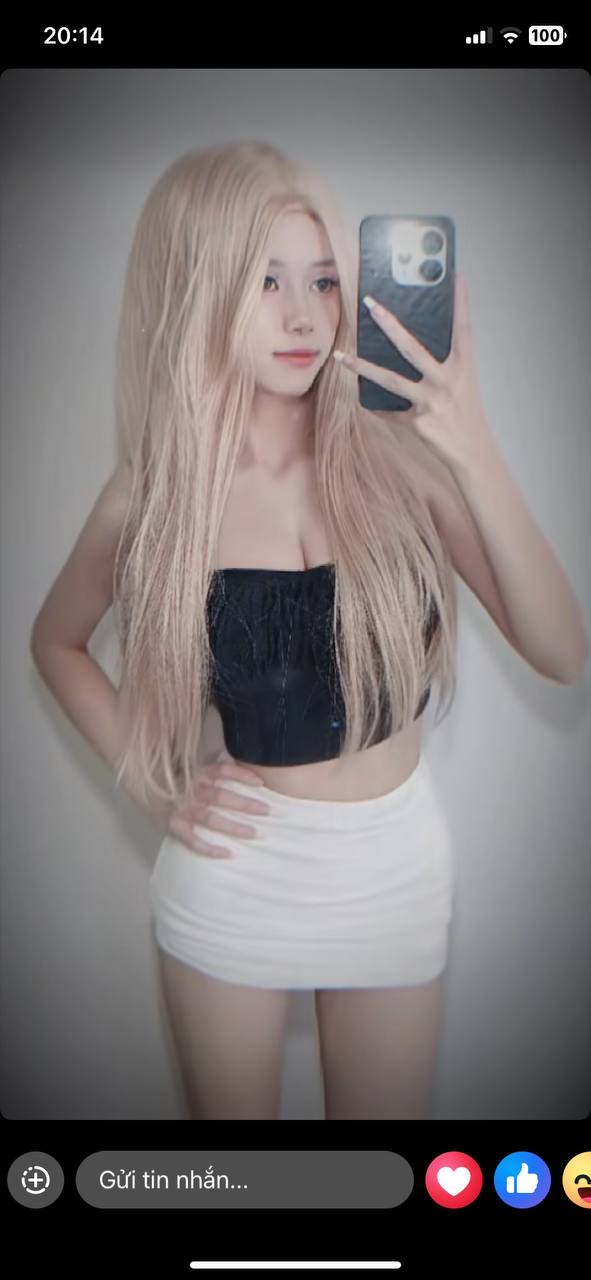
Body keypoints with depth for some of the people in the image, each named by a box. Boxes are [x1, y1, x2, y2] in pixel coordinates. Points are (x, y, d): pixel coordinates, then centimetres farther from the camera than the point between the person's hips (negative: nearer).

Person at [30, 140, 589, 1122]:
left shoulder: (402, 454, -14)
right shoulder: (154, 495, -11)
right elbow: (56, 641, 7)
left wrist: (475, 453, -29)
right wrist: (151, 786, -3)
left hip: (397, 864, 1)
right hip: (231, 869, 0)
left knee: (385, 1127, 22)